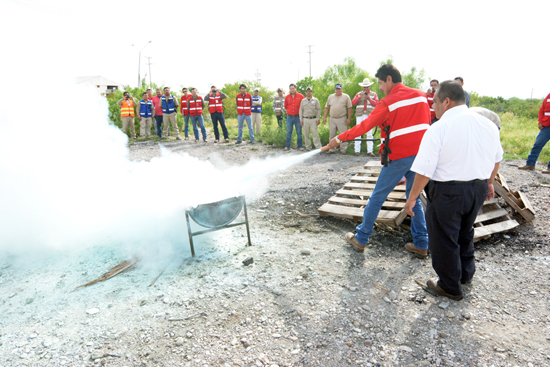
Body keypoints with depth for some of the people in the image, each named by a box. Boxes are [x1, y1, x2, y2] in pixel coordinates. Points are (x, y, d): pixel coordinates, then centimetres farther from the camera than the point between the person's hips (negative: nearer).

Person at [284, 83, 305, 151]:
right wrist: (288, 111, 11)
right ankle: (287, 146, 9)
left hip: (298, 117, -2)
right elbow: (285, 106, 20)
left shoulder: (300, 96, 0)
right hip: (289, 117, 2)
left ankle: (300, 146, 9)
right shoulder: (287, 97, 7)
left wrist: (301, 113, 2)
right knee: (289, 132, 4)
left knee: (299, 132, 1)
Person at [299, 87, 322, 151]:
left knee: (315, 134, -9)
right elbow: (301, 110, 12)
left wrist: (318, 119, -3)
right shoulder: (303, 101, 12)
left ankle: (318, 147, -8)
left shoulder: (315, 100, 7)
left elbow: (319, 109, 5)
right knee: (306, 134, 4)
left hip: (313, 119, -2)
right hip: (305, 120, 2)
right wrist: (301, 120, 5)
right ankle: (308, 147, 13)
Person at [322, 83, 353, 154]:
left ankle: (343, 149, 2)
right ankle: (332, 149, 13)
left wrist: (349, 118, -5)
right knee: (332, 135, 5)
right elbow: (327, 107, 16)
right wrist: (324, 117, 6)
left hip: (342, 119, -3)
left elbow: (349, 108, 2)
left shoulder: (346, 97, 5)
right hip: (332, 119, 3)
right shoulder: (330, 97, 15)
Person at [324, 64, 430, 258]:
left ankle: (361, 239, 15)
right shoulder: (421, 96, 7)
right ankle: (421, 245, 17)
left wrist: (340, 138, 2)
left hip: (399, 156, -6)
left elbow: (364, 126, -8)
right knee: (414, 198, 16)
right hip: (420, 154, 6)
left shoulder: (388, 102, -10)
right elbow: (426, 122, 17)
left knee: (377, 197, 5)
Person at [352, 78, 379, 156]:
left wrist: (369, 98, -14)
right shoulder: (359, 94, 16)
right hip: (360, 115, 1)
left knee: (369, 134, -4)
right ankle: (357, 150, 0)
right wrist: (360, 97, -12)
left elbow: (376, 103, -1)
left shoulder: (374, 94, 14)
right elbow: (353, 102, 1)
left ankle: (369, 151, -3)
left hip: (369, 116, -1)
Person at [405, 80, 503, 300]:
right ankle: (465, 274, 46)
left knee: (444, 238, 10)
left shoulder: (438, 129, -19)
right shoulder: (488, 125, 3)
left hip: (448, 191, -7)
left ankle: (450, 286, 25)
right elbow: (497, 158, 16)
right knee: (465, 232, 28)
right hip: (478, 189, 8)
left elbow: (424, 171, -20)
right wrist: (489, 182, 32)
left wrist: (412, 198, -9)